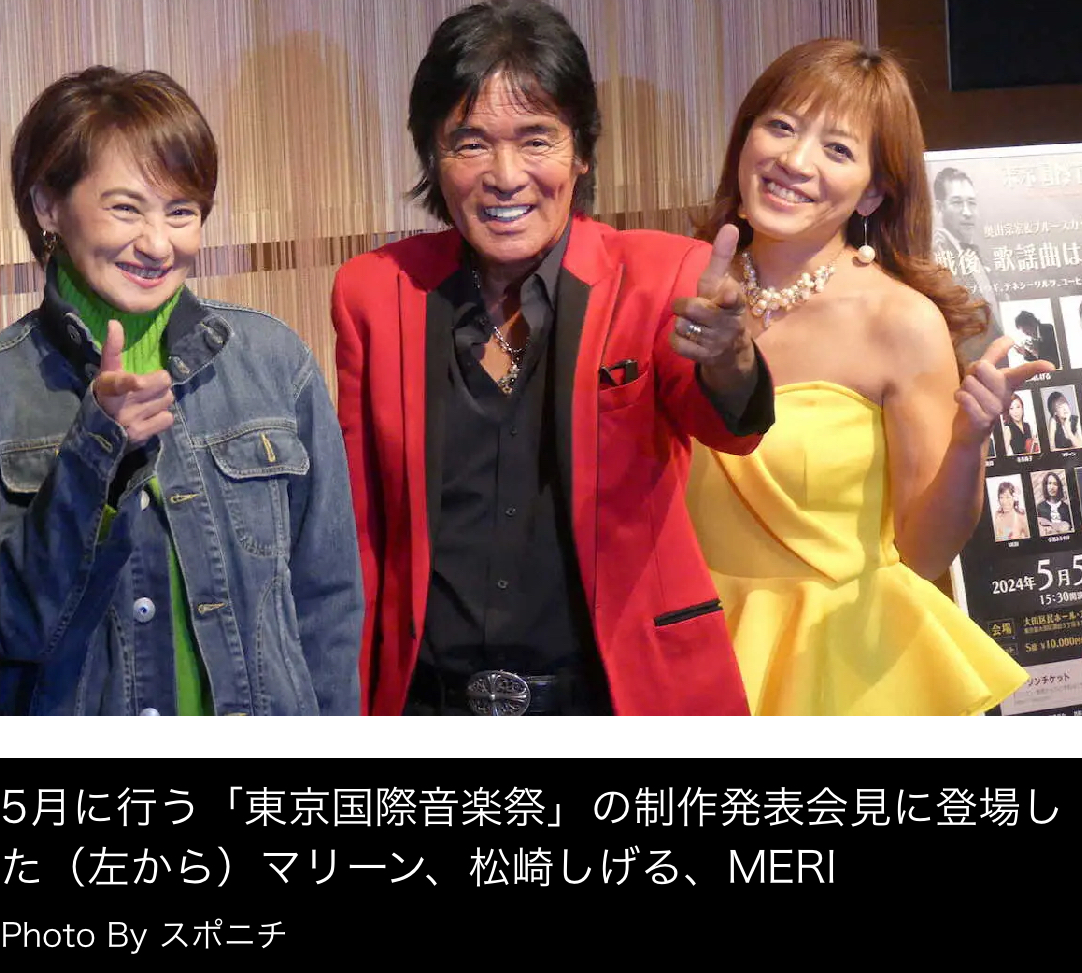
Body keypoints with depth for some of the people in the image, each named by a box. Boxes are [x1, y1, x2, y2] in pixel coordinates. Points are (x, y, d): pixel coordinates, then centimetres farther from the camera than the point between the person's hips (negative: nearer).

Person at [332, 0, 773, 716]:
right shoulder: (374, 294, -2)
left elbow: (724, 426, -25)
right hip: (428, 703, 2)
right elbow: (363, 529, 4)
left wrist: (726, 361, -47)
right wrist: (351, 711, 0)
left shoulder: (659, 277, -7)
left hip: (621, 690, -1)